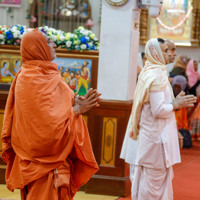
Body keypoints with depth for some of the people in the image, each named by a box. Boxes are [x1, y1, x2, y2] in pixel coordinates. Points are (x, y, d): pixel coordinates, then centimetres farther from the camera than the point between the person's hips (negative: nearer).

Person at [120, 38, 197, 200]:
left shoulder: (149, 73, 12)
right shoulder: (157, 76, -19)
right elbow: (158, 110, -23)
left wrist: (174, 101, 11)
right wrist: (175, 105, -8)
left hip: (148, 136, 10)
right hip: (156, 137, -10)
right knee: (155, 179, -2)